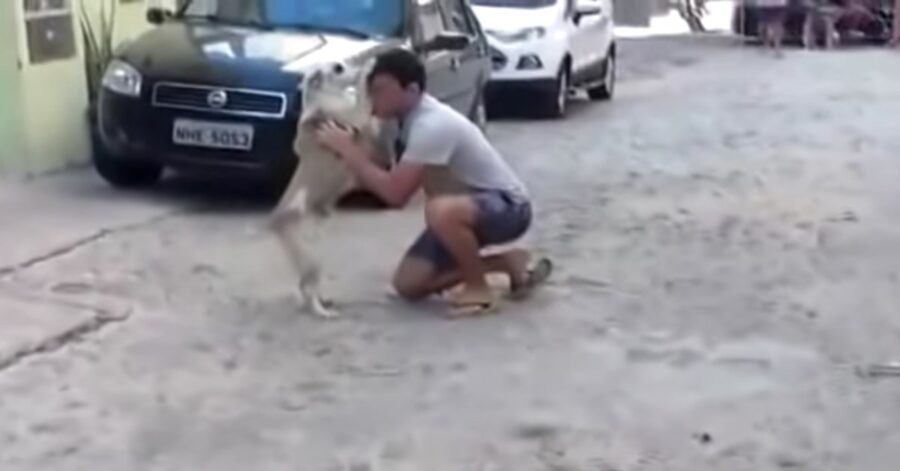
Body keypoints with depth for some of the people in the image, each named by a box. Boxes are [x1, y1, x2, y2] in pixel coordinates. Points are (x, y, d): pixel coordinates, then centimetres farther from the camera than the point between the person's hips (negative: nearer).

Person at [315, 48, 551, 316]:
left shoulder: (432, 125, -29)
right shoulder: (408, 119, -1)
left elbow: (395, 193, -33)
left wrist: (347, 150, -25)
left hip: (507, 207, -9)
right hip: (461, 209, 9)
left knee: (441, 211, -41)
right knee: (407, 284, 0)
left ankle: (479, 289, -13)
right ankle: (509, 263, 11)